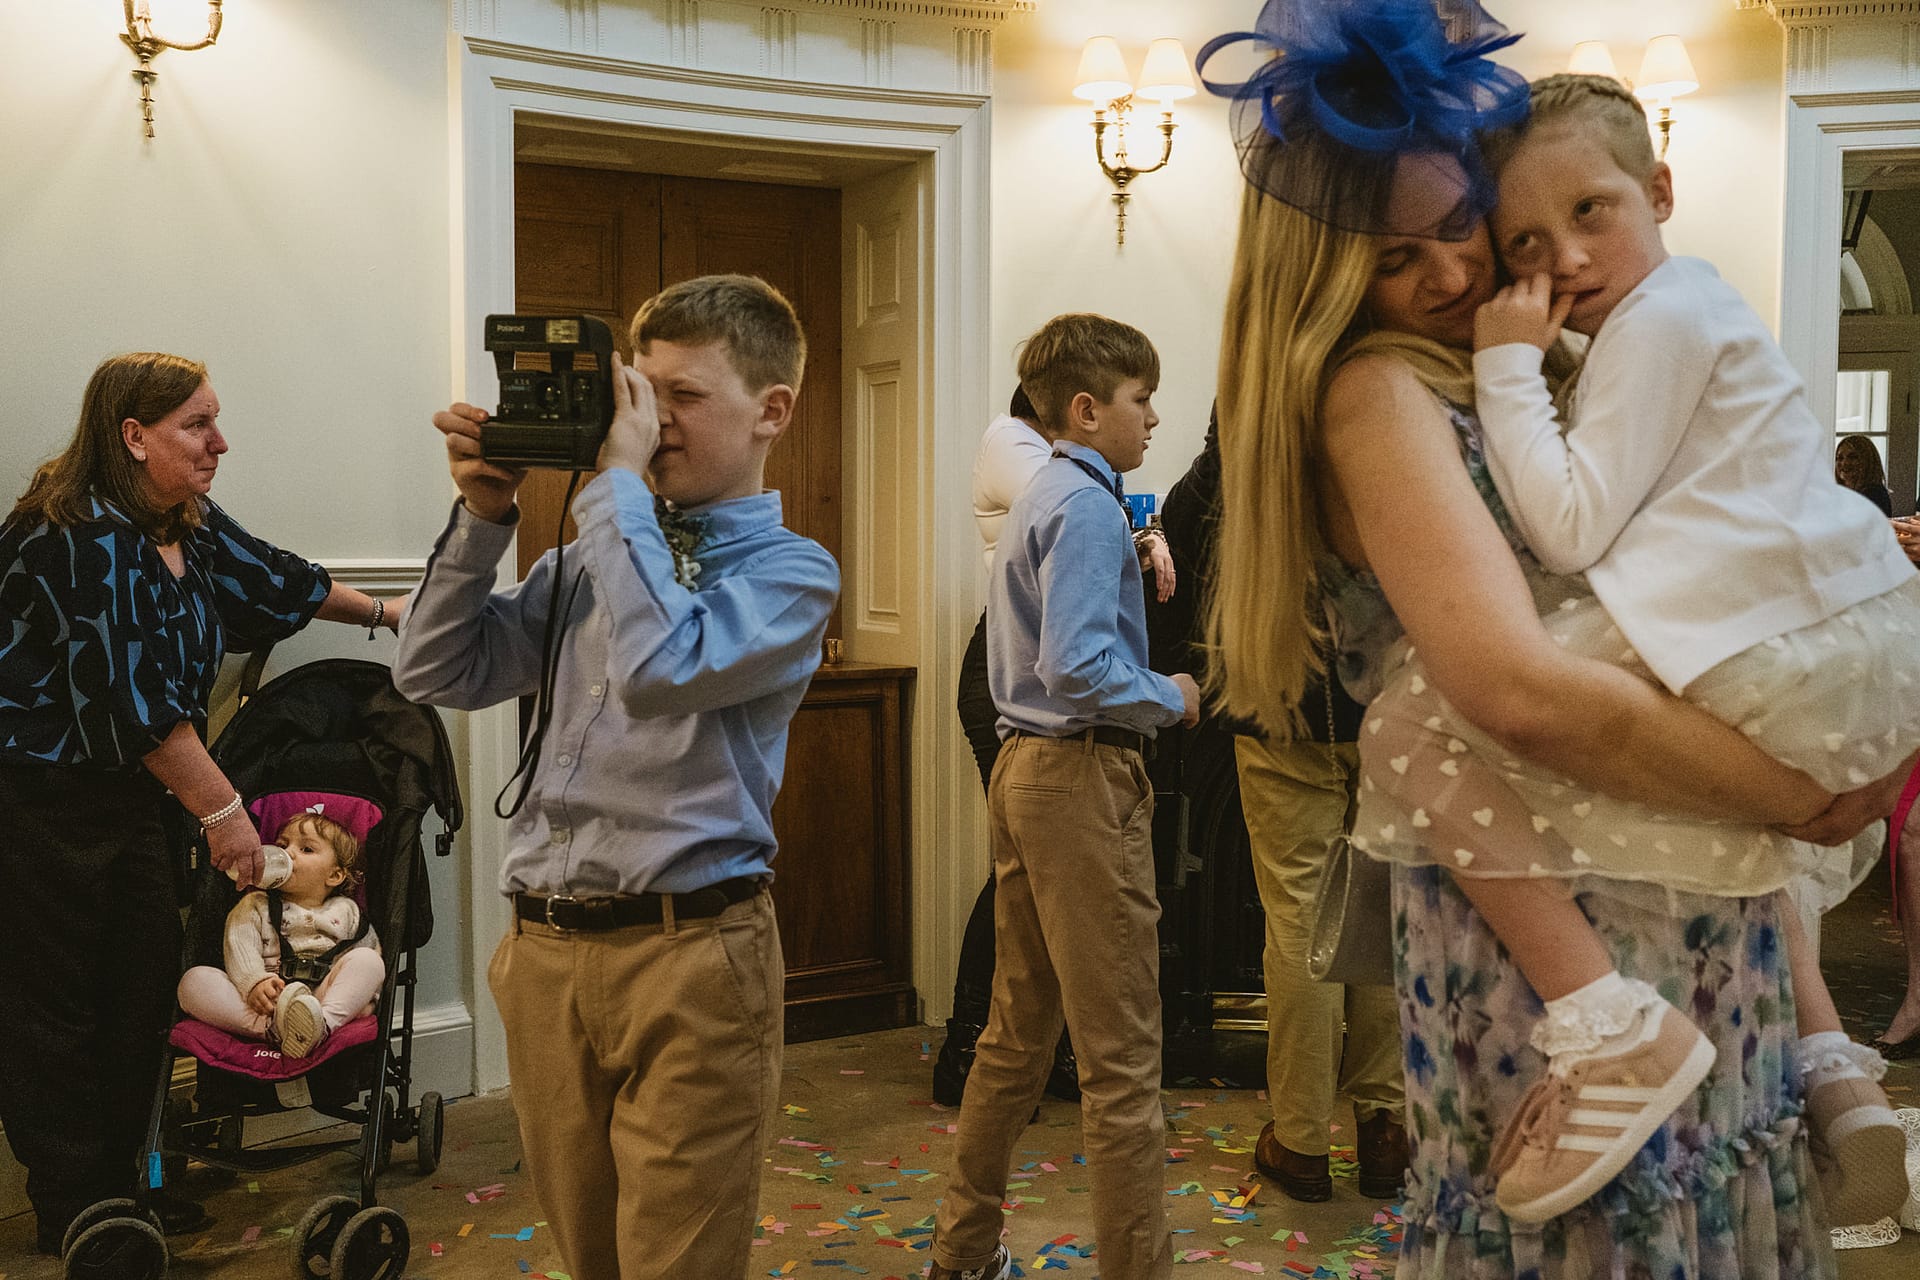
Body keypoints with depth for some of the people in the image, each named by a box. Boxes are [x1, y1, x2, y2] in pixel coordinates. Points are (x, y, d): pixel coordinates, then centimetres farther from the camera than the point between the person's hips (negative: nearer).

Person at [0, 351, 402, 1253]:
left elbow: (274, 582, 23)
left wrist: (382, 612, 30)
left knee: (144, 986, 9)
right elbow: (140, 704, -24)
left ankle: (117, 1180, 23)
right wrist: (223, 812, -19)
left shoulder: (191, 526, 5)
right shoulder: (86, 542, -22)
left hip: (136, 797, 9)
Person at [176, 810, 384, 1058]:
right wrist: (255, 982, -21)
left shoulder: (346, 911, 21)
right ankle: (269, 1028, -42)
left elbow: (372, 953, 18)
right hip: (263, 1001, 0)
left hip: (328, 998, 0)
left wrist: (363, 993, -3)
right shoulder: (254, 906, 18)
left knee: (366, 960, -25)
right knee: (194, 979, -22)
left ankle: (324, 1024, -50)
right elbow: (240, 948, 0)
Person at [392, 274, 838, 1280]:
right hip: (545, 946, 6)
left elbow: (659, 666, -23)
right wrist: (483, 517, 2)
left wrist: (618, 480, -14)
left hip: (686, 955, -6)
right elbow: (437, 673, 13)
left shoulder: (792, 570, -4)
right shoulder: (599, 554, 14)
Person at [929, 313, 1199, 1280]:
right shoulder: (1087, 507, -13)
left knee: (1019, 1029, 18)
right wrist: (1171, 698, -9)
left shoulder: (1036, 501, 17)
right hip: (1084, 776, -10)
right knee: (1120, 1053, -4)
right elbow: (1078, 667, -23)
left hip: (1024, 767, 10)